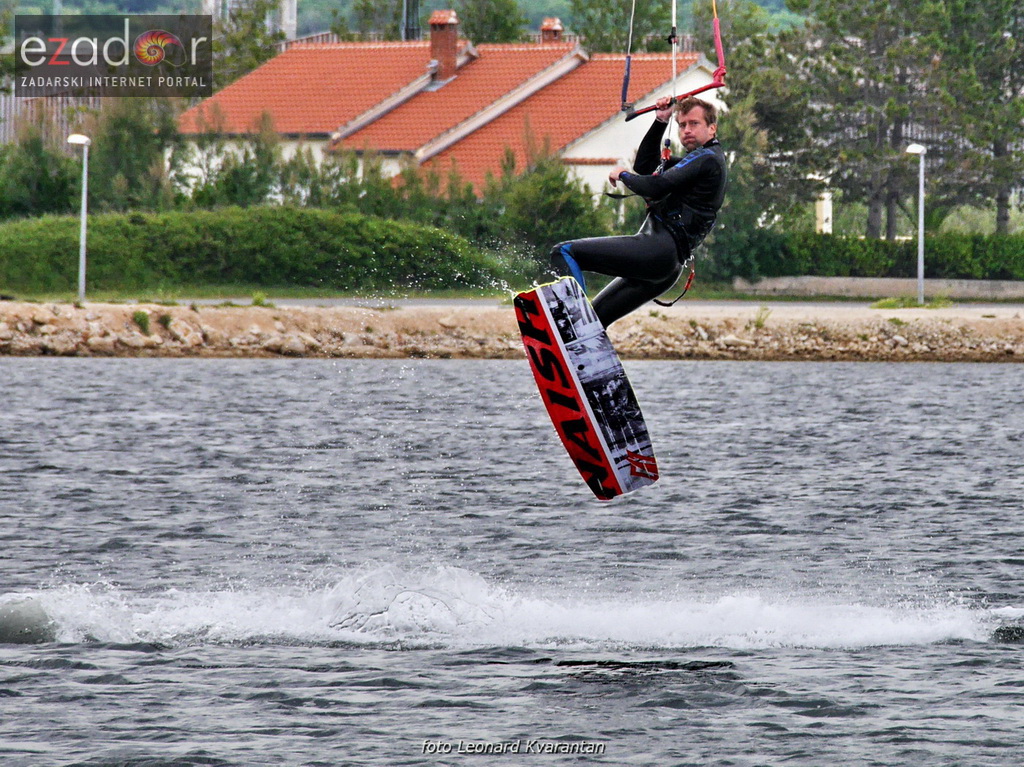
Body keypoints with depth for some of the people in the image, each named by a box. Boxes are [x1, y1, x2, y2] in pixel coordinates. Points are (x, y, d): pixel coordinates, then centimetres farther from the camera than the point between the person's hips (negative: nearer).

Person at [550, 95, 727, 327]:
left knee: (564, 253, -13)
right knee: (596, 318, 14)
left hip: (658, 248, -11)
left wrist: (623, 175, 2)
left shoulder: (707, 159, -7)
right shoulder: (702, 160, 25)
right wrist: (660, 122, 22)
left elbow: (654, 187, -17)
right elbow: (645, 166, 31)